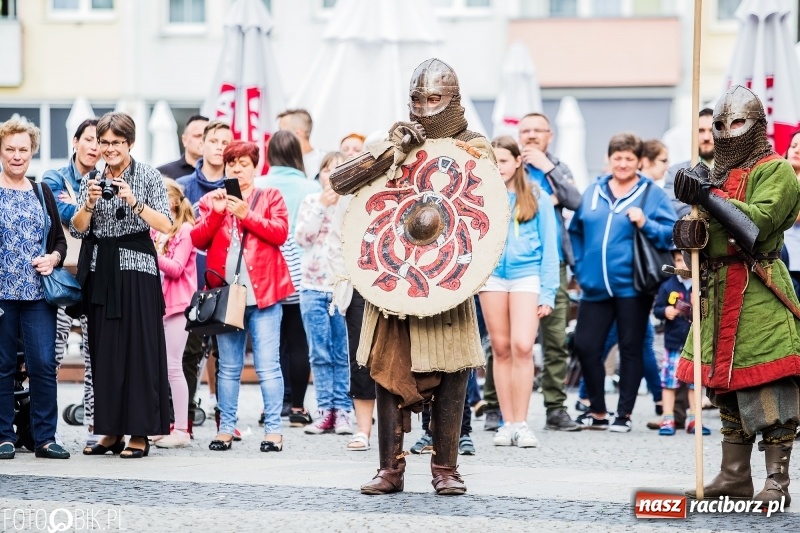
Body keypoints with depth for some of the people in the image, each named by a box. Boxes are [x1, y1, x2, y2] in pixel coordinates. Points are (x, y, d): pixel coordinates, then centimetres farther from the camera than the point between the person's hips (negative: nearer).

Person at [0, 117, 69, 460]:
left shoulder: (42, 193, 14)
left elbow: (60, 239, 17)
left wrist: (53, 258, -3)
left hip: (38, 292, 3)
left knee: (44, 364, -3)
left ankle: (45, 437, 3)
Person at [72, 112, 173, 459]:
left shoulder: (148, 176, 0)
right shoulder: (91, 181, 12)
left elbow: (166, 225, -9)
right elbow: (76, 230, 5)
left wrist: (134, 202, -20)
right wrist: (90, 203, -12)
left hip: (136, 269, -4)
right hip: (101, 271, 4)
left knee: (138, 348, -5)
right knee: (104, 350, 4)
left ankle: (140, 433, -2)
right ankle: (111, 431, 10)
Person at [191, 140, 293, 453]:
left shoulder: (270, 197, 9)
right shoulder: (212, 201, 16)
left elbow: (280, 232, -6)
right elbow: (198, 240, 4)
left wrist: (246, 214, -15)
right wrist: (216, 213, -11)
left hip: (263, 293, -3)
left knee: (267, 365, -5)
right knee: (228, 367, 6)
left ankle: (273, 429, -4)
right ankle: (226, 428, 10)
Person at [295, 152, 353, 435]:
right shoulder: (311, 201, 9)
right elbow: (302, 237, -4)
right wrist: (321, 206, -9)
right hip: (314, 287, 2)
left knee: (343, 354, 0)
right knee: (320, 353, 2)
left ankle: (342, 411, 5)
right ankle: (325, 410, 7)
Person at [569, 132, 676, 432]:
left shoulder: (652, 194, 1)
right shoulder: (592, 193, 13)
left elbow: (672, 233, -5)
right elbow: (576, 231, 22)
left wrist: (646, 224, -20)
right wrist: (580, 267, 14)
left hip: (631, 287, -4)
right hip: (595, 287, 4)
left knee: (630, 349, 2)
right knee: (585, 346, 1)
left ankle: (624, 413, 11)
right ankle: (597, 410, 16)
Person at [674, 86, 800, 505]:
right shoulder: (716, 174, 20)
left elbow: (756, 223, -18)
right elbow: (687, 236, 19)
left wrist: (709, 196, -18)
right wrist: (690, 230, -4)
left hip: (759, 297, -8)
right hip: (718, 293, 8)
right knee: (727, 390, 11)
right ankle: (735, 478, 19)